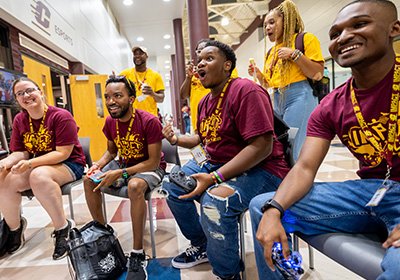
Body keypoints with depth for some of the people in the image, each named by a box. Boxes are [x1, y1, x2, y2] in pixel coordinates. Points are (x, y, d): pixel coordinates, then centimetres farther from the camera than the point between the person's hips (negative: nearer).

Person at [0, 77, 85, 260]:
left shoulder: (61, 116, -15)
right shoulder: (19, 120, 4)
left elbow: (63, 153, -19)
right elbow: (20, 152, 3)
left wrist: (30, 163, -28)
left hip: (69, 164, -6)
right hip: (37, 166, 6)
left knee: (38, 176, -35)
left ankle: (63, 227, -17)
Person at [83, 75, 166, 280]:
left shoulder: (150, 122, -25)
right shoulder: (110, 122, -4)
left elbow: (154, 161, -23)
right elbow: (111, 151, 11)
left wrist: (120, 173, -29)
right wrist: (99, 165, -11)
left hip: (151, 167, -7)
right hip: (124, 164, 7)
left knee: (134, 186, -37)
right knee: (89, 180, -7)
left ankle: (138, 255, -22)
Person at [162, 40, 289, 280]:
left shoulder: (245, 91, -19)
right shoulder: (205, 102, 10)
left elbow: (262, 147, -27)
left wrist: (215, 178, -29)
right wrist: (177, 139, 6)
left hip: (259, 169, -9)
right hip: (214, 163, 10)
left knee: (214, 200, -35)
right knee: (172, 186, 10)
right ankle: (201, 246, 28)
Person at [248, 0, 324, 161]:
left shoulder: (306, 39, 2)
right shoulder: (270, 53, 19)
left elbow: (318, 74, -6)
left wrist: (295, 54, -13)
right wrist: (258, 75, 5)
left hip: (300, 97, -6)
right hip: (277, 101, 7)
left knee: (293, 150, -12)